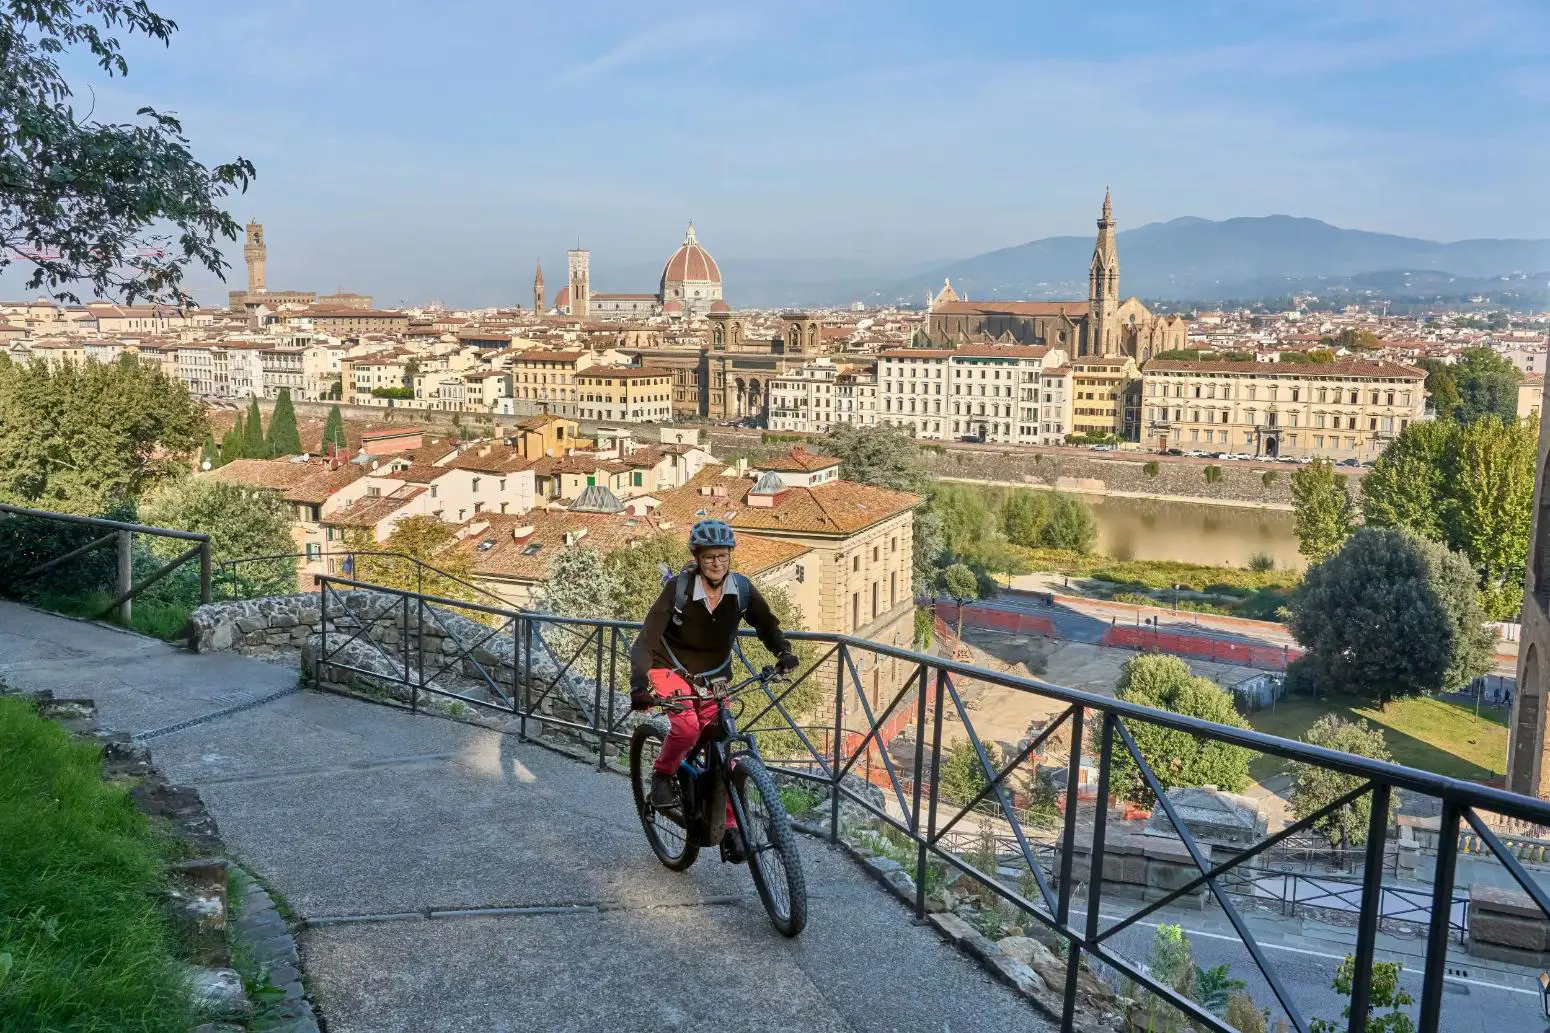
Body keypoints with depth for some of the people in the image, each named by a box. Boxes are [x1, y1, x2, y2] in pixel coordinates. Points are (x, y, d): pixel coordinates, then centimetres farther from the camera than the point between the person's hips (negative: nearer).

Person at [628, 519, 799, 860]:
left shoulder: (741, 589, -14)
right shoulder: (678, 588, -25)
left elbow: (767, 624, 1)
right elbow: (646, 639, -28)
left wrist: (783, 652, -20)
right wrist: (639, 684, -43)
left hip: (714, 675, 3)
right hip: (671, 669, -3)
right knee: (687, 726, -30)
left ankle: (729, 823, 14)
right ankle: (663, 774, 0)